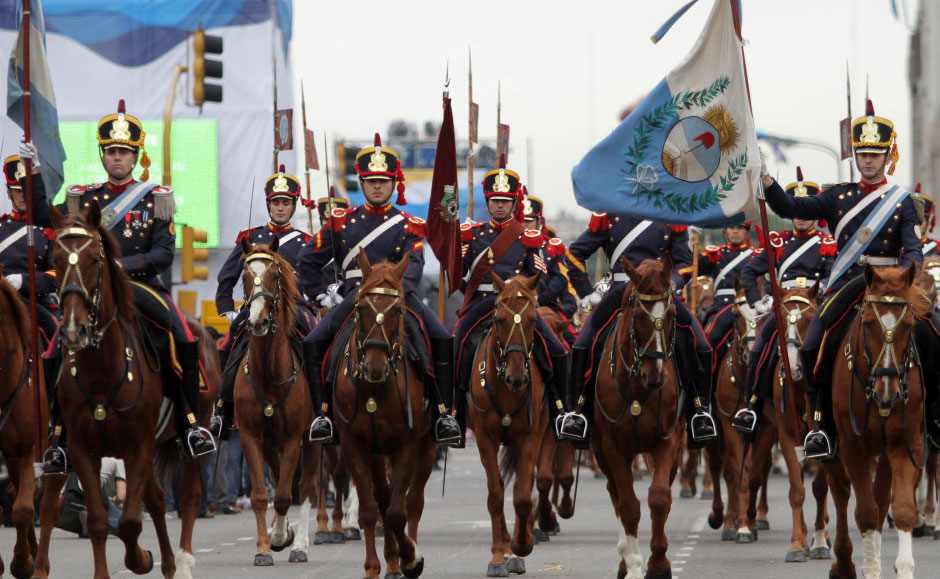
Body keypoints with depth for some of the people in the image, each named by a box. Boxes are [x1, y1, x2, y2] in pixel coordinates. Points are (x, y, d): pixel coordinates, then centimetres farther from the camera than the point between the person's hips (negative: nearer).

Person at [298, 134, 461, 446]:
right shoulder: (341, 221, 12)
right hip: (352, 297, 1)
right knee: (313, 344, -23)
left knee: (442, 341, -24)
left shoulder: (409, 227, 8)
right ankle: (323, 412, -10)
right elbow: (308, 261, 17)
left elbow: (413, 267, -8)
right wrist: (325, 296, 6)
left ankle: (443, 414, -18)